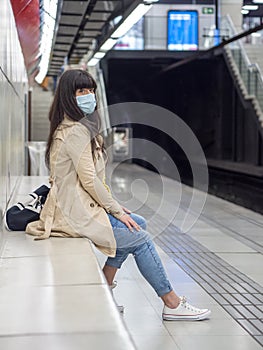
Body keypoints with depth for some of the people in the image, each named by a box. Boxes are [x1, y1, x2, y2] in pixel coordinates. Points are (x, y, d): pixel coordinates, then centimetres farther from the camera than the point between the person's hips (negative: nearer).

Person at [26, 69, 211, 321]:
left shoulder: (71, 128, 15)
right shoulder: (76, 131, -18)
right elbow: (89, 180, -21)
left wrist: (115, 207, 12)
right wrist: (117, 211, -10)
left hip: (78, 207, 10)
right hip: (77, 214, -10)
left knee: (137, 224, 17)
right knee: (141, 239, -4)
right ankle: (172, 304, 5)